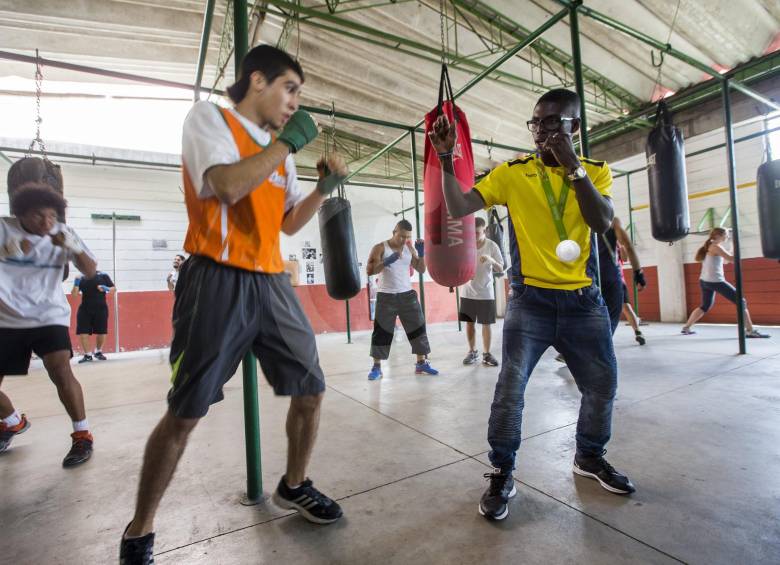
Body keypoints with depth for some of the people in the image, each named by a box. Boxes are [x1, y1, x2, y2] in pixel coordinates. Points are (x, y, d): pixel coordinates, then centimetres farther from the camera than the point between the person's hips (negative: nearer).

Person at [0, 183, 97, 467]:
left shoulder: (63, 233, -6)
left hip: (49, 316, -2)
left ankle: (82, 435, -7)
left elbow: (90, 272, -11)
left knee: (60, 372, -22)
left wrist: (73, 247, -30)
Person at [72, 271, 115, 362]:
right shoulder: (81, 278, 3)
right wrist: (76, 283, -14)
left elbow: (114, 288, 3)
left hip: (100, 309, -1)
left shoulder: (103, 275, -1)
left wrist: (107, 289, -18)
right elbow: (74, 294, 2)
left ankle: (98, 352, 30)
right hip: (84, 309, 1)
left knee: (101, 332, 6)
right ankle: (87, 355, 14)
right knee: (82, 333, -3)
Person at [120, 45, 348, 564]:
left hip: (273, 283, 7)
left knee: (311, 391, 8)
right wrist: (288, 142, -9)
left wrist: (325, 187, 5)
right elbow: (227, 186, -18)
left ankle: (294, 486, 33)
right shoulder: (208, 117, 2)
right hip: (219, 282, -6)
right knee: (185, 412, 1)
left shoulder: (280, 151, 20)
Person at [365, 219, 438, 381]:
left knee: (418, 327, 4)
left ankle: (421, 364, 16)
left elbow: (421, 269, 7)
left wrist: (421, 253, -9)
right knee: (382, 331, -1)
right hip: (386, 296, -4)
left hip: (407, 294, 4)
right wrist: (386, 262, -27)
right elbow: (369, 271, -13)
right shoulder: (380, 248, -6)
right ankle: (376, 367, 13)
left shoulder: (410, 248, 6)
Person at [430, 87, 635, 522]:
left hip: (585, 301, 4)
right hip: (531, 301, -3)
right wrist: (447, 159, -19)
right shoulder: (511, 173, 0)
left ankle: (590, 456, 41)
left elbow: (603, 222, -12)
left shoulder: (596, 171, 6)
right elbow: (458, 208, -9)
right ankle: (502, 473, 12)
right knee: (511, 388, -9)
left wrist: (572, 165, -17)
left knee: (603, 385, 15)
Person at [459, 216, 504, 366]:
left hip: (486, 292, -1)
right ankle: (472, 351, 24)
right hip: (467, 292, 1)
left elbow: (501, 269, -6)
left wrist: (491, 260, -26)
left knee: (486, 324, 5)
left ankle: (487, 354, 17)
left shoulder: (492, 246, -6)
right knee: (469, 323, 9)